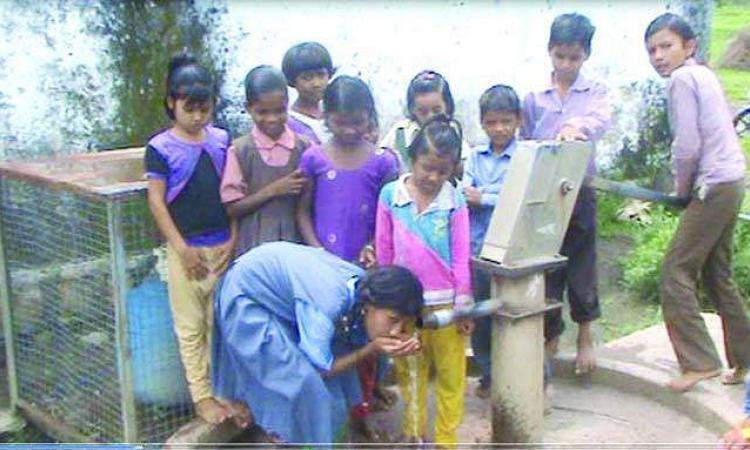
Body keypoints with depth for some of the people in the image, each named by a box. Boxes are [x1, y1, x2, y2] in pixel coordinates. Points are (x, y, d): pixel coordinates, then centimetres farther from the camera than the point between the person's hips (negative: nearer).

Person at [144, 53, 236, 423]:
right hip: (186, 249, -3)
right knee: (191, 326, 6)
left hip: (223, 247, 3)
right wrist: (182, 248, -13)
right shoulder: (161, 148, -7)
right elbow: (156, 201, -8)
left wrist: (233, 237, -1)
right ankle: (201, 395, 16)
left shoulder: (222, 141, 4)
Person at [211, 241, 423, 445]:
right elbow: (320, 368, -25)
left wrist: (398, 343, -21)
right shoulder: (327, 304, -37)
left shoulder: (366, 287, -15)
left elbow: (360, 344, -3)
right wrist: (372, 349, -31)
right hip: (246, 298, -8)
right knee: (301, 379, -14)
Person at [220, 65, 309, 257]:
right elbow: (232, 207, -3)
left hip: (296, 242, 2)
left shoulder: (303, 147, 1)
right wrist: (272, 190, -13)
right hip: (255, 246, -1)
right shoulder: (240, 150, -4)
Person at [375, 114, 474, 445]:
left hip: (445, 303, -1)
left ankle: (447, 439, 19)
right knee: (409, 372, 14)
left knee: (451, 375, 8)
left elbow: (461, 256, -3)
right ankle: (413, 434, 28)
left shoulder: (454, 201, -7)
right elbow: (384, 250, 3)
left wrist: (463, 304, -2)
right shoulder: (390, 195, -4)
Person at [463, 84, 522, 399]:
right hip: (479, 247, 4)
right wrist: (502, 194, -14)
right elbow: (465, 194, -1)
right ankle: (488, 374, 28)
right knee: (480, 314, 12)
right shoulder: (475, 157, 10)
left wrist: (483, 196, -7)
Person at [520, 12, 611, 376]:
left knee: (581, 264, 7)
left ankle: (585, 337, 26)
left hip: (579, 191, -1)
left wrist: (578, 125, -45)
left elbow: (602, 119, -22)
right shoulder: (534, 98, 5)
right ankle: (550, 336, 24)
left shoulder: (594, 93, 0)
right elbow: (524, 146, 8)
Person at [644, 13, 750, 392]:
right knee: (717, 273, 16)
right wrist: (688, 185, 14)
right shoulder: (703, 74, 16)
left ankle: (700, 362, -7)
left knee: (675, 272, -7)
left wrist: (681, 187, -2)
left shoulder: (681, 79, -11)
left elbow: (687, 147, -18)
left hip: (713, 186, -10)